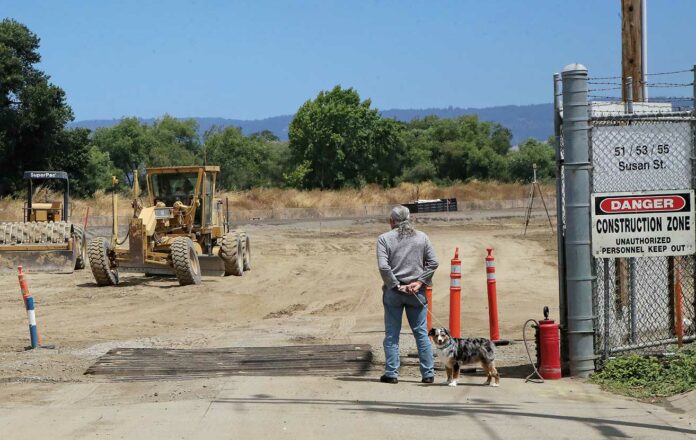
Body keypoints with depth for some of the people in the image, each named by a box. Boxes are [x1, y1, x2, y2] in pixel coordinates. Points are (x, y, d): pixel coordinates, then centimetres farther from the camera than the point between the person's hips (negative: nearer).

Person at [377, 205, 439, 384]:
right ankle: (428, 373, 7)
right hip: (417, 292, 2)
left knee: (392, 334, 5)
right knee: (421, 333, 7)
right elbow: (433, 263, 0)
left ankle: (391, 373, 5)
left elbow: (383, 266, -13)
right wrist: (420, 282, -3)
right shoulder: (422, 237, 6)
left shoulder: (384, 239, -2)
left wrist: (396, 285, -8)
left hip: (393, 292, -2)